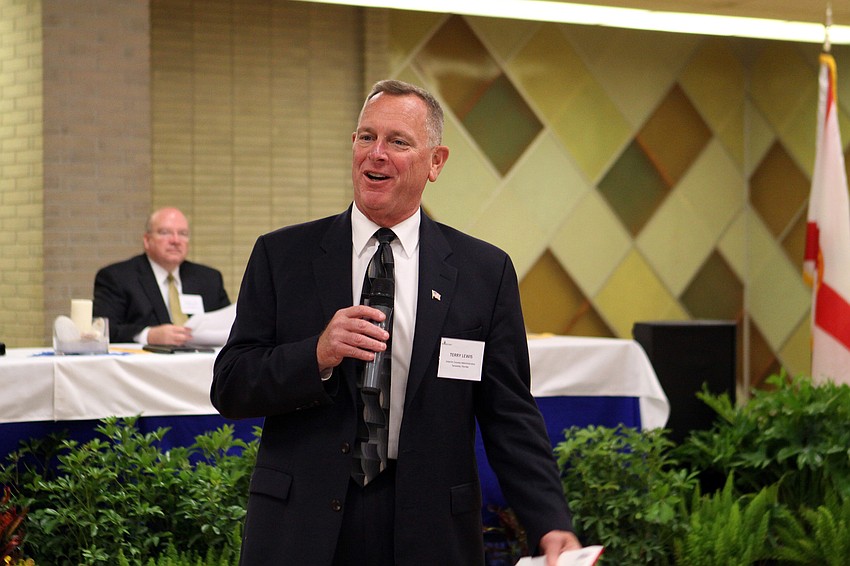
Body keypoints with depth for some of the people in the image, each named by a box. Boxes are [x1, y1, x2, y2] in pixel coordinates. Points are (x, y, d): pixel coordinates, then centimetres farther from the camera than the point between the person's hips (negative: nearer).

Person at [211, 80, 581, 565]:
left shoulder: (485, 271, 2)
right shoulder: (281, 256, 3)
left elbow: (510, 415, 0)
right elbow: (229, 387, -1)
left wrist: (552, 525, -12)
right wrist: (317, 356, -18)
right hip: (303, 526, 0)